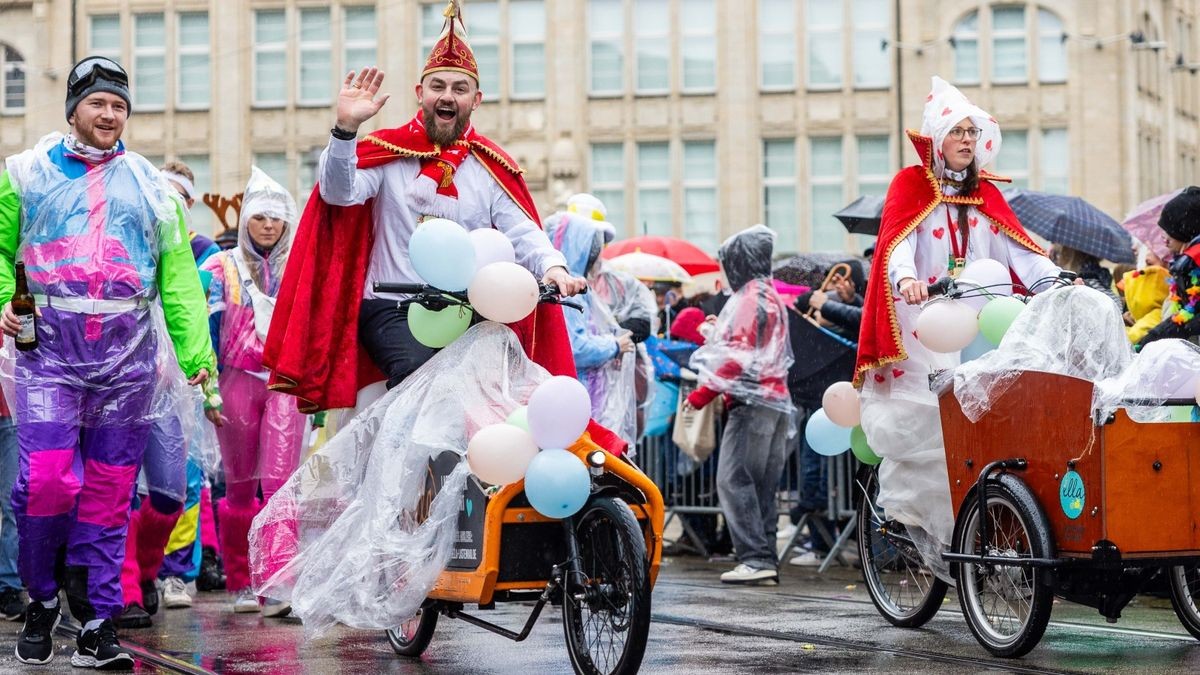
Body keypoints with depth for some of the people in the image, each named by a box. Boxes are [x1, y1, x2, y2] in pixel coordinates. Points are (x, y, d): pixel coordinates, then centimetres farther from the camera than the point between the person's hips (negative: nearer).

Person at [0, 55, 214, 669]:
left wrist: (196, 353, 2)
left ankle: (97, 625, 9)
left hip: (128, 354, 2)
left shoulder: (152, 187, 15)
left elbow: (178, 277, 12)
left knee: (108, 492, 3)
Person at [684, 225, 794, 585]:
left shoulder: (749, 298, -10)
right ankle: (767, 561, 9)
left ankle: (755, 558, -16)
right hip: (777, 399, 10)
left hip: (753, 402, -10)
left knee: (734, 480, -11)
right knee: (761, 485, 10)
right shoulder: (773, 297, 20)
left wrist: (706, 392, -17)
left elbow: (739, 355, -17)